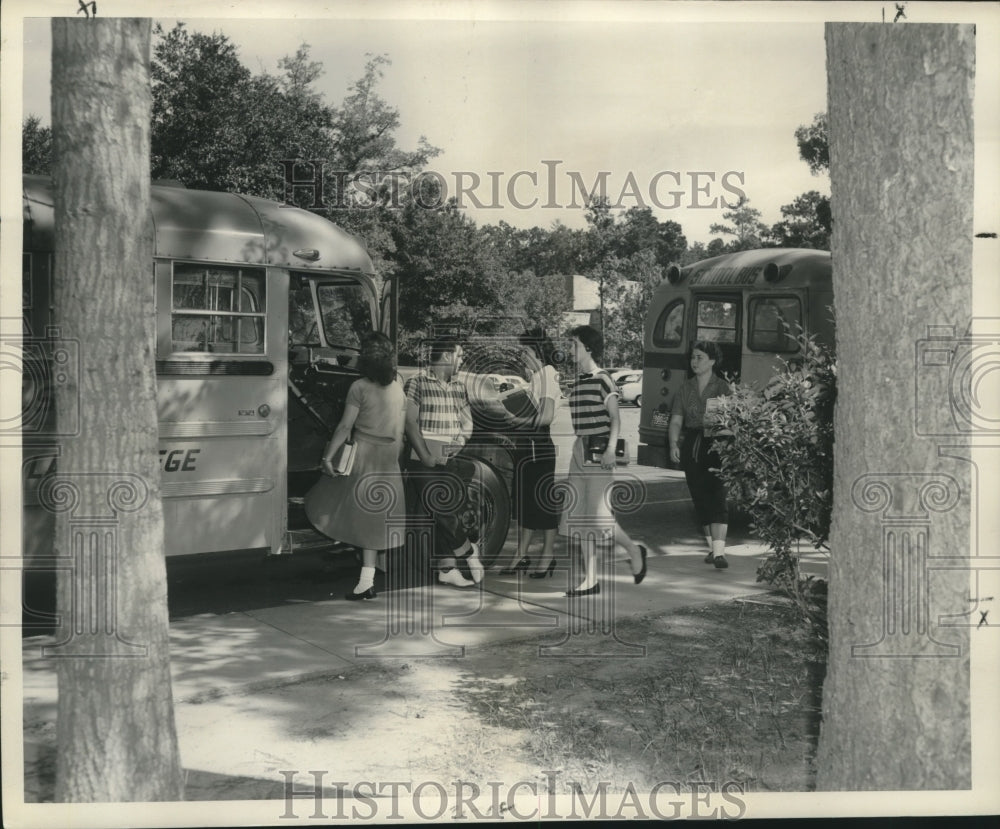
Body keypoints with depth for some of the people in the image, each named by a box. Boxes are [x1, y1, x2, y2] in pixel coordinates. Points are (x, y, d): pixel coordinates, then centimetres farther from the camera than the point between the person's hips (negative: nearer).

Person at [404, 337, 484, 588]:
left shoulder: (459, 387, 16)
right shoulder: (417, 383, -1)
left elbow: (467, 425, 14)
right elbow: (410, 423, -7)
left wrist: (460, 441, -7)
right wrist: (425, 456, -16)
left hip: (452, 459, 5)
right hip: (426, 457, -5)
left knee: (448, 511, 0)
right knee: (442, 510, -13)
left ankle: (447, 567, 3)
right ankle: (469, 551, 4)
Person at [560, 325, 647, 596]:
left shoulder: (603, 380, -8)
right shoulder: (576, 383, 13)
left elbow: (615, 419, -11)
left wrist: (610, 449, -21)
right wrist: (578, 448, 15)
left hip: (599, 451, -8)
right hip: (579, 450, 8)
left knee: (599, 515, -8)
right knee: (580, 517, 6)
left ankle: (634, 550, 20)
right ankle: (590, 580, 11)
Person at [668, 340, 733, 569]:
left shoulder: (723, 388, -1)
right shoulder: (686, 387, 12)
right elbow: (676, 421, 7)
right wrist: (673, 444, -9)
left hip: (716, 446, -4)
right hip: (691, 446, 5)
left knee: (717, 496, -13)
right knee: (700, 498, 9)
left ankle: (719, 552, -18)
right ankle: (713, 547, 22)